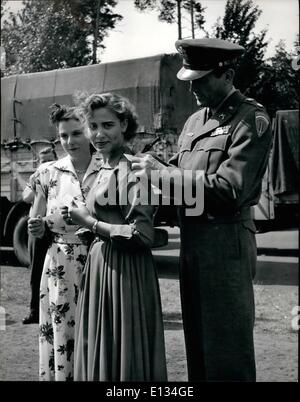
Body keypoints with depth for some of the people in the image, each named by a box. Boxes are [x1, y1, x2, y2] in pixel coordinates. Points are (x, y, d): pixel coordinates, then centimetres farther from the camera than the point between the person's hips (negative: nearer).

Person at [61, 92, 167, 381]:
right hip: (100, 266, 9)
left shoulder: (131, 168, -14)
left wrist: (90, 222, -14)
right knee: (99, 349, 15)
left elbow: (142, 235, -20)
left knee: (124, 356, 0)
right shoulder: (104, 169, 12)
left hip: (125, 272, -9)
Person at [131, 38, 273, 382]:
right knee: (196, 343, 15)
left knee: (227, 351, -1)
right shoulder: (195, 120, 16)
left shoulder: (251, 120, -9)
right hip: (191, 238, 8)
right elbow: (179, 170, 17)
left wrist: (162, 173, -17)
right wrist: (151, 167, -4)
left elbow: (230, 188, -19)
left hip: (226, 240, -8)